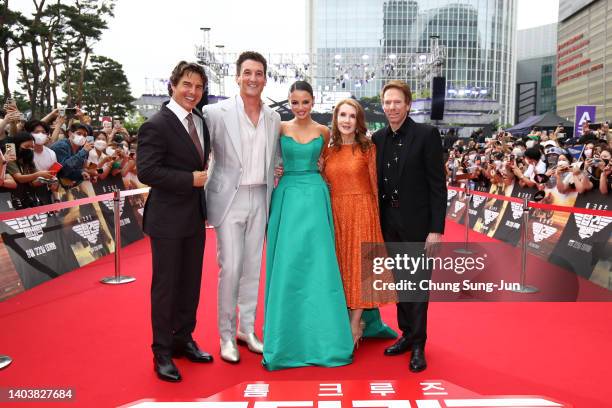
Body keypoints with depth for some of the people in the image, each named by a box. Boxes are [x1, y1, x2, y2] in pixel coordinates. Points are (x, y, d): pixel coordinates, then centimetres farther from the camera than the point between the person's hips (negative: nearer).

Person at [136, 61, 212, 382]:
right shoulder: (156, 125, -13)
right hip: (167, 219, -7)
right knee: (165, 285, 4)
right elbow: (146, 171, -20)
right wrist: (191, 179, -20)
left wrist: (206, 178, 0)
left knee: (191, 282, 15)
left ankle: (183, 340, 32)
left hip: (195, 216, 7)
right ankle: (162, 352, 20)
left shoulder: (201, 122, 10)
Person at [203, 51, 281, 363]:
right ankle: (226, 335, 15)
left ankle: (247, 328, 27)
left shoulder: (273, 118, 8)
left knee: (252, 267, 11)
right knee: (230, 268, -2)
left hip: (259, 199, 4)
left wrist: (271, 198, 12)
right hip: (229, 198, -4)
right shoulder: (217, 112, -7)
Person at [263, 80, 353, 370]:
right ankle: (287, 333, 15)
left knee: (318, 263, 0)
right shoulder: (280, 128, 3)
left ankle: (319, 332, 14)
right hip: (288, 197, 0)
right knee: (287, 264, 0)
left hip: (315, 197, 1)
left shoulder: (323, 132, 7)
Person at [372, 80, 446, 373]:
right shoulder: (378, 138, 6)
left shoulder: (427, 135, -8)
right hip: (389, 223, 5)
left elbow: (438, 185, -10)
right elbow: (378, 182, 10)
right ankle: (406, 334, 29)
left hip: (417, 223, -5)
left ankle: (418, 345, 16)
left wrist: (436, 229, -14)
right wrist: (377, 223, 7)